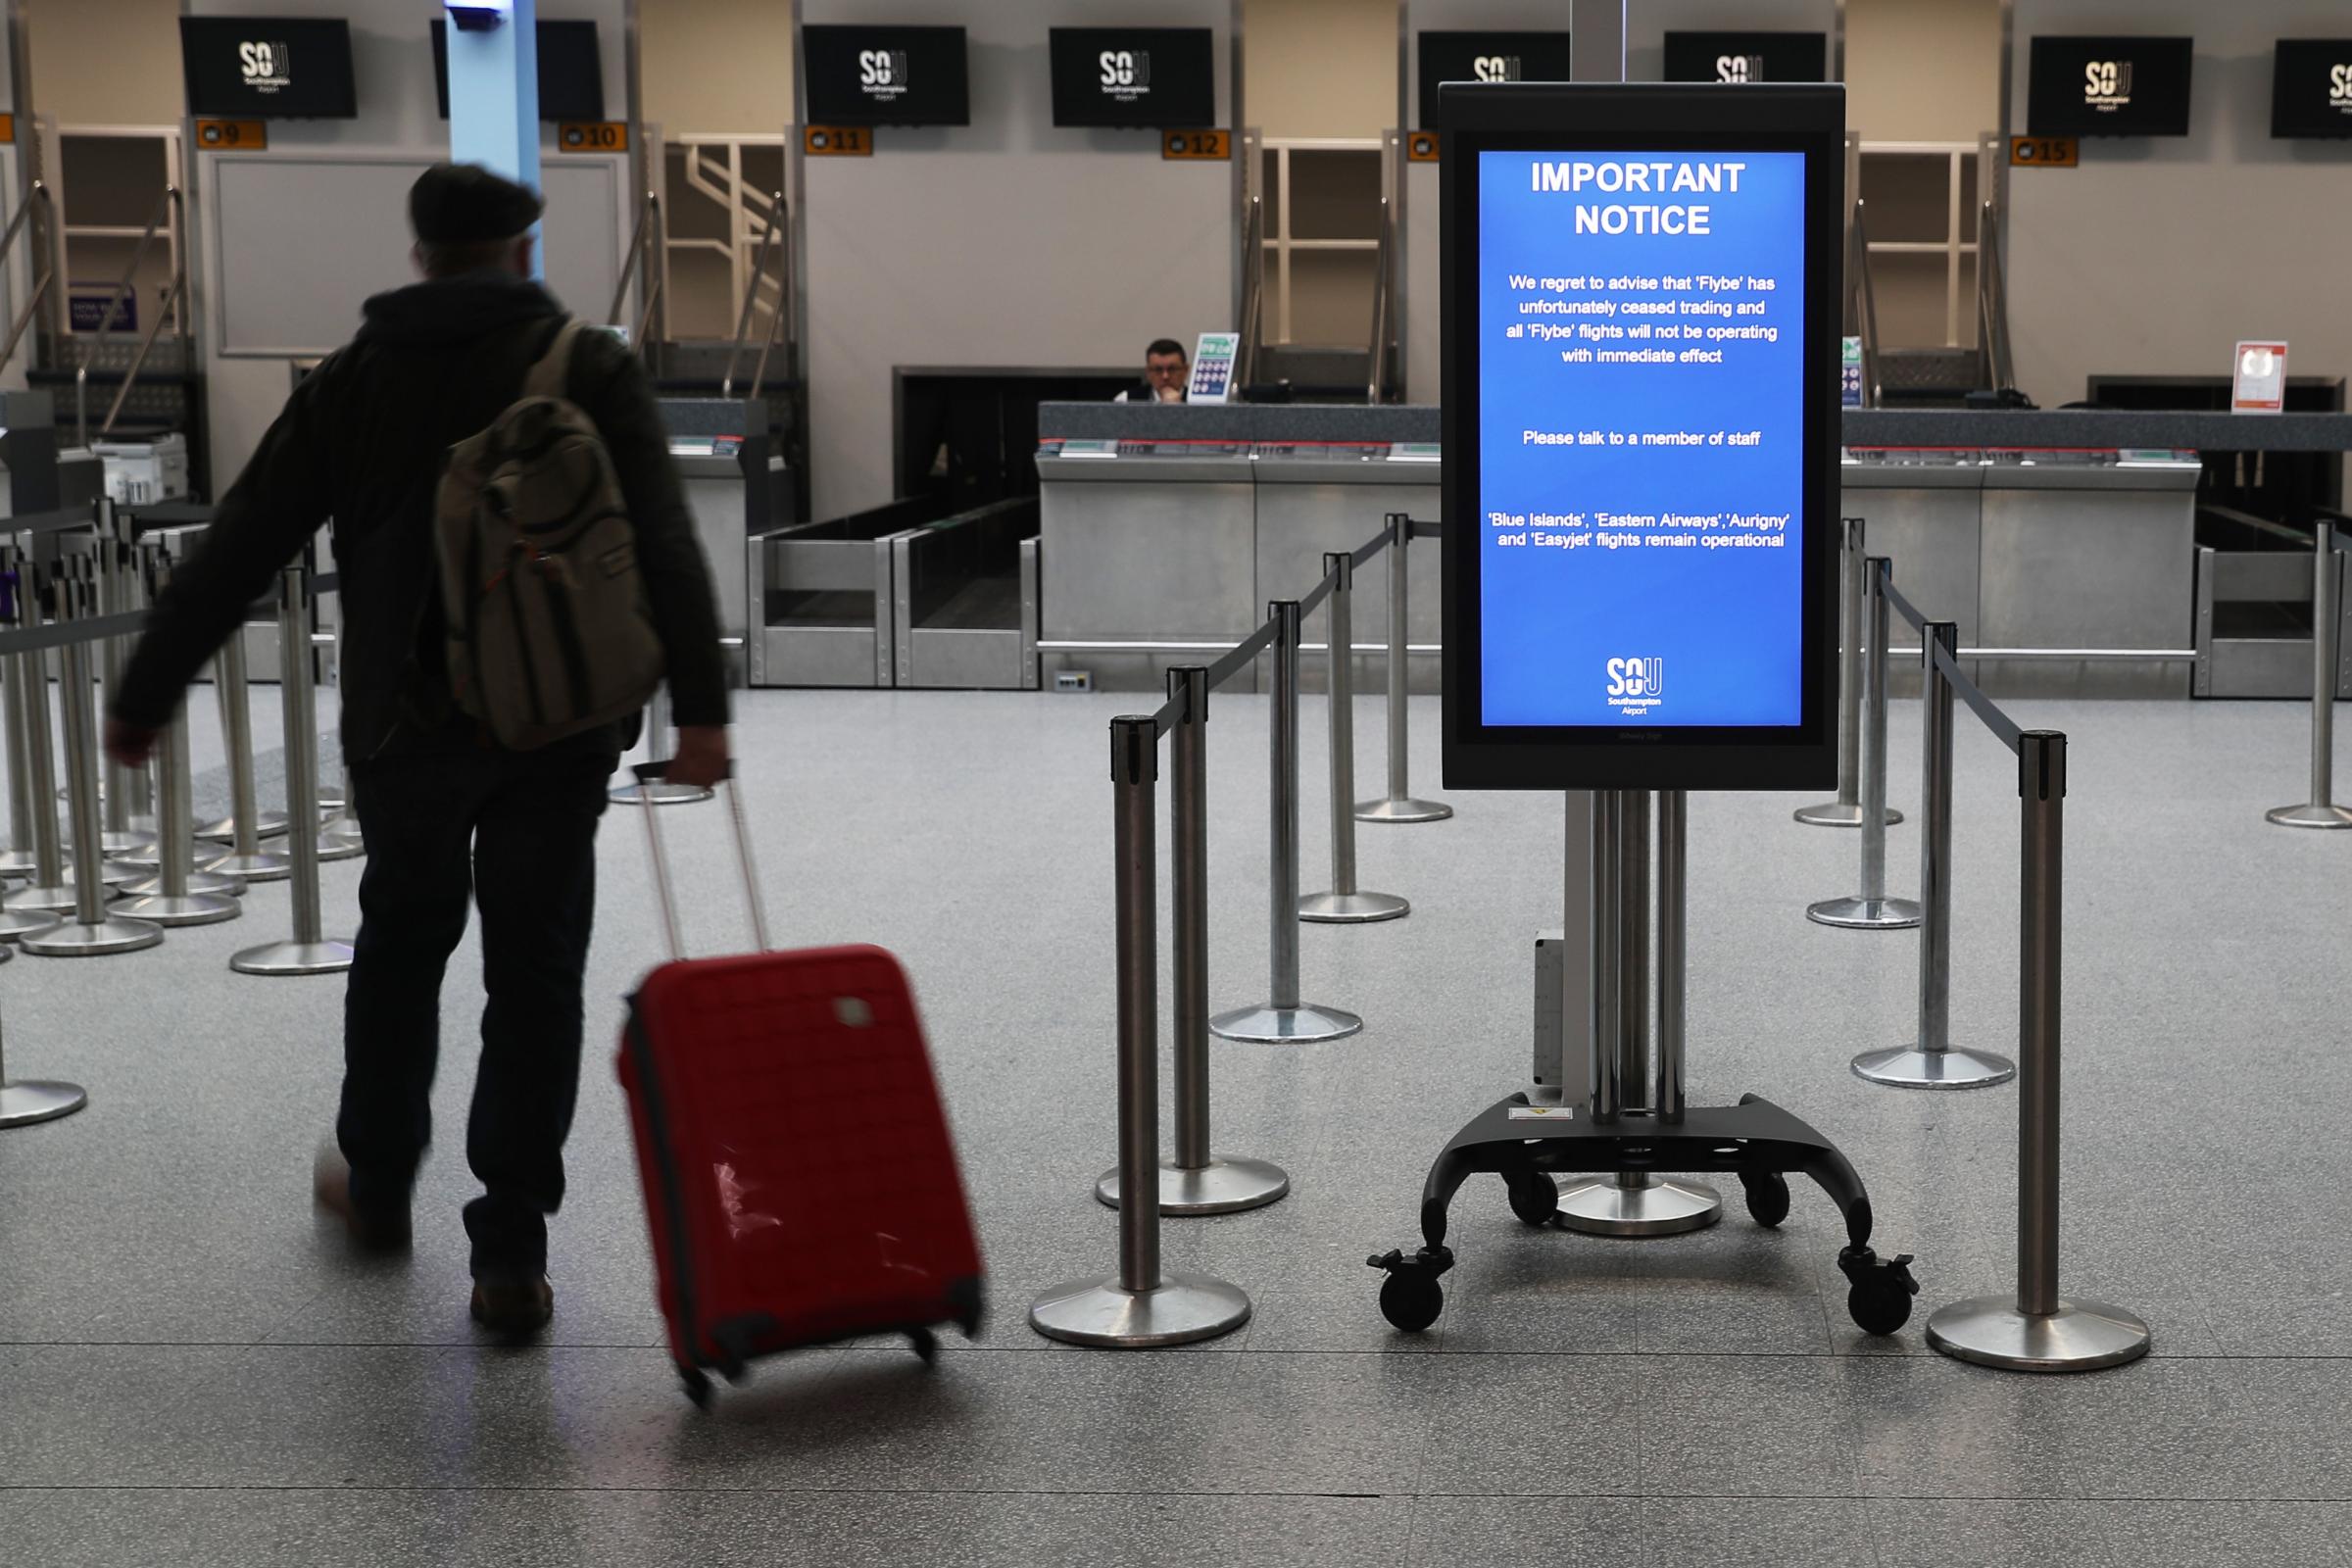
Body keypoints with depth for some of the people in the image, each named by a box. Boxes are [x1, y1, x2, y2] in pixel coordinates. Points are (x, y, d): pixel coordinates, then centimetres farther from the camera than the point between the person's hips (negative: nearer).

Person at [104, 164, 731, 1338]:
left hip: (404, 722, 2)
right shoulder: (591, 369, -1)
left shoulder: (355, 381, 4)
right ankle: (510, 1259, 4)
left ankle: (377, 1185, 38)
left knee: (401, 938, 24)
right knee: (535, 977, 5)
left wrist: (146, 695, 12)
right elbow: (663, 546, -13)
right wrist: (699, 705, -16)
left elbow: (237, 551, 5)